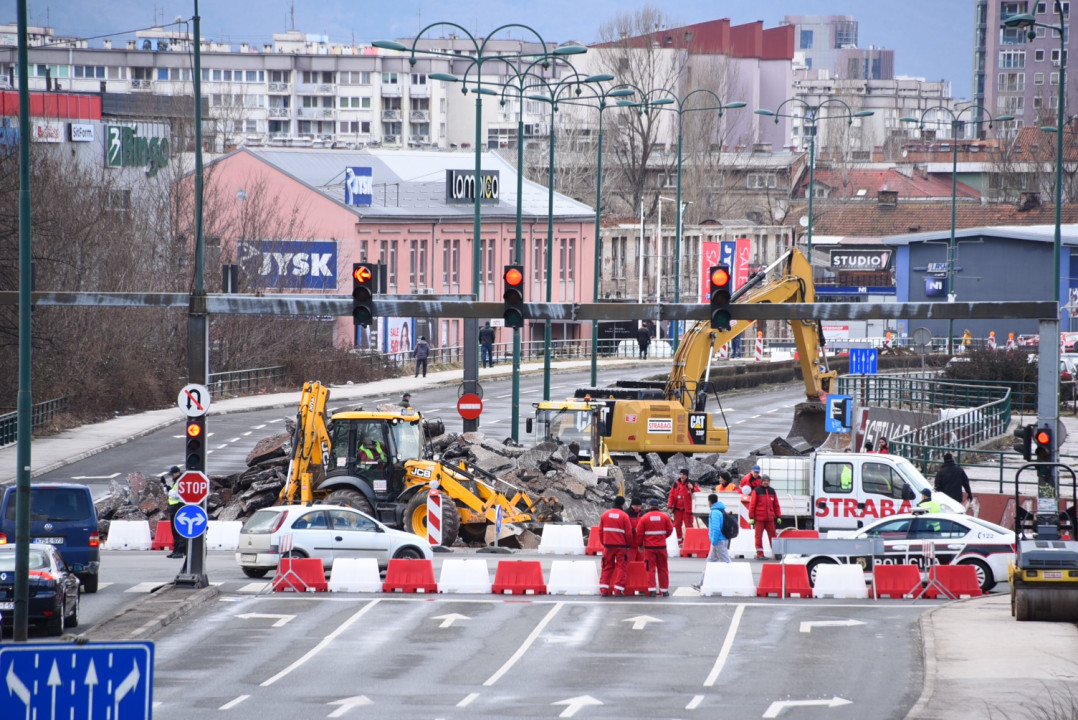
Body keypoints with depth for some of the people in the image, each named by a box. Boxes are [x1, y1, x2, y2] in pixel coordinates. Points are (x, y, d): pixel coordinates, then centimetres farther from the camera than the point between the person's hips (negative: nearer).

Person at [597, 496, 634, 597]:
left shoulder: (605, 515, 4)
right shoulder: (624, 516, -7)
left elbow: (600, 531, 9)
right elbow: (629, 533, -6)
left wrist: (603, 543, 20)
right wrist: (628, 544, 10)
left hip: (608, 546, 3)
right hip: (621, 546, -3)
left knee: (607, 567, 10)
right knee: (621, 567, 3)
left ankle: (603, 589, 4)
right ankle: (618, 589, -3)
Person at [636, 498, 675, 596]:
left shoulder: (644, 518, -7)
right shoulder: (664, 517, -1)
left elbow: (639, 533, -5)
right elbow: (670, 530, 6)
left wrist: (640, 544, 10)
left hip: (649, 547, -2)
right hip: (661, 546, 2)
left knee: (651, 569, 2)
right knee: (663, 569, 10)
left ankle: (652, 589, -5)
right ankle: (664, 590, 14)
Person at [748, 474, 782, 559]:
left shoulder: (772, 491, 12)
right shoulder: (756, 491, 0)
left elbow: (776, 505, 15)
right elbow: (752, 504, -2)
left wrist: (778, 516, 11)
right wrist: (751, 517, -7)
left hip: (770, 519, 3)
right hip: (759, 518, -3)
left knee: (773, 535, 3)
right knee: (759, 536, -1)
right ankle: (759, 554, 3)